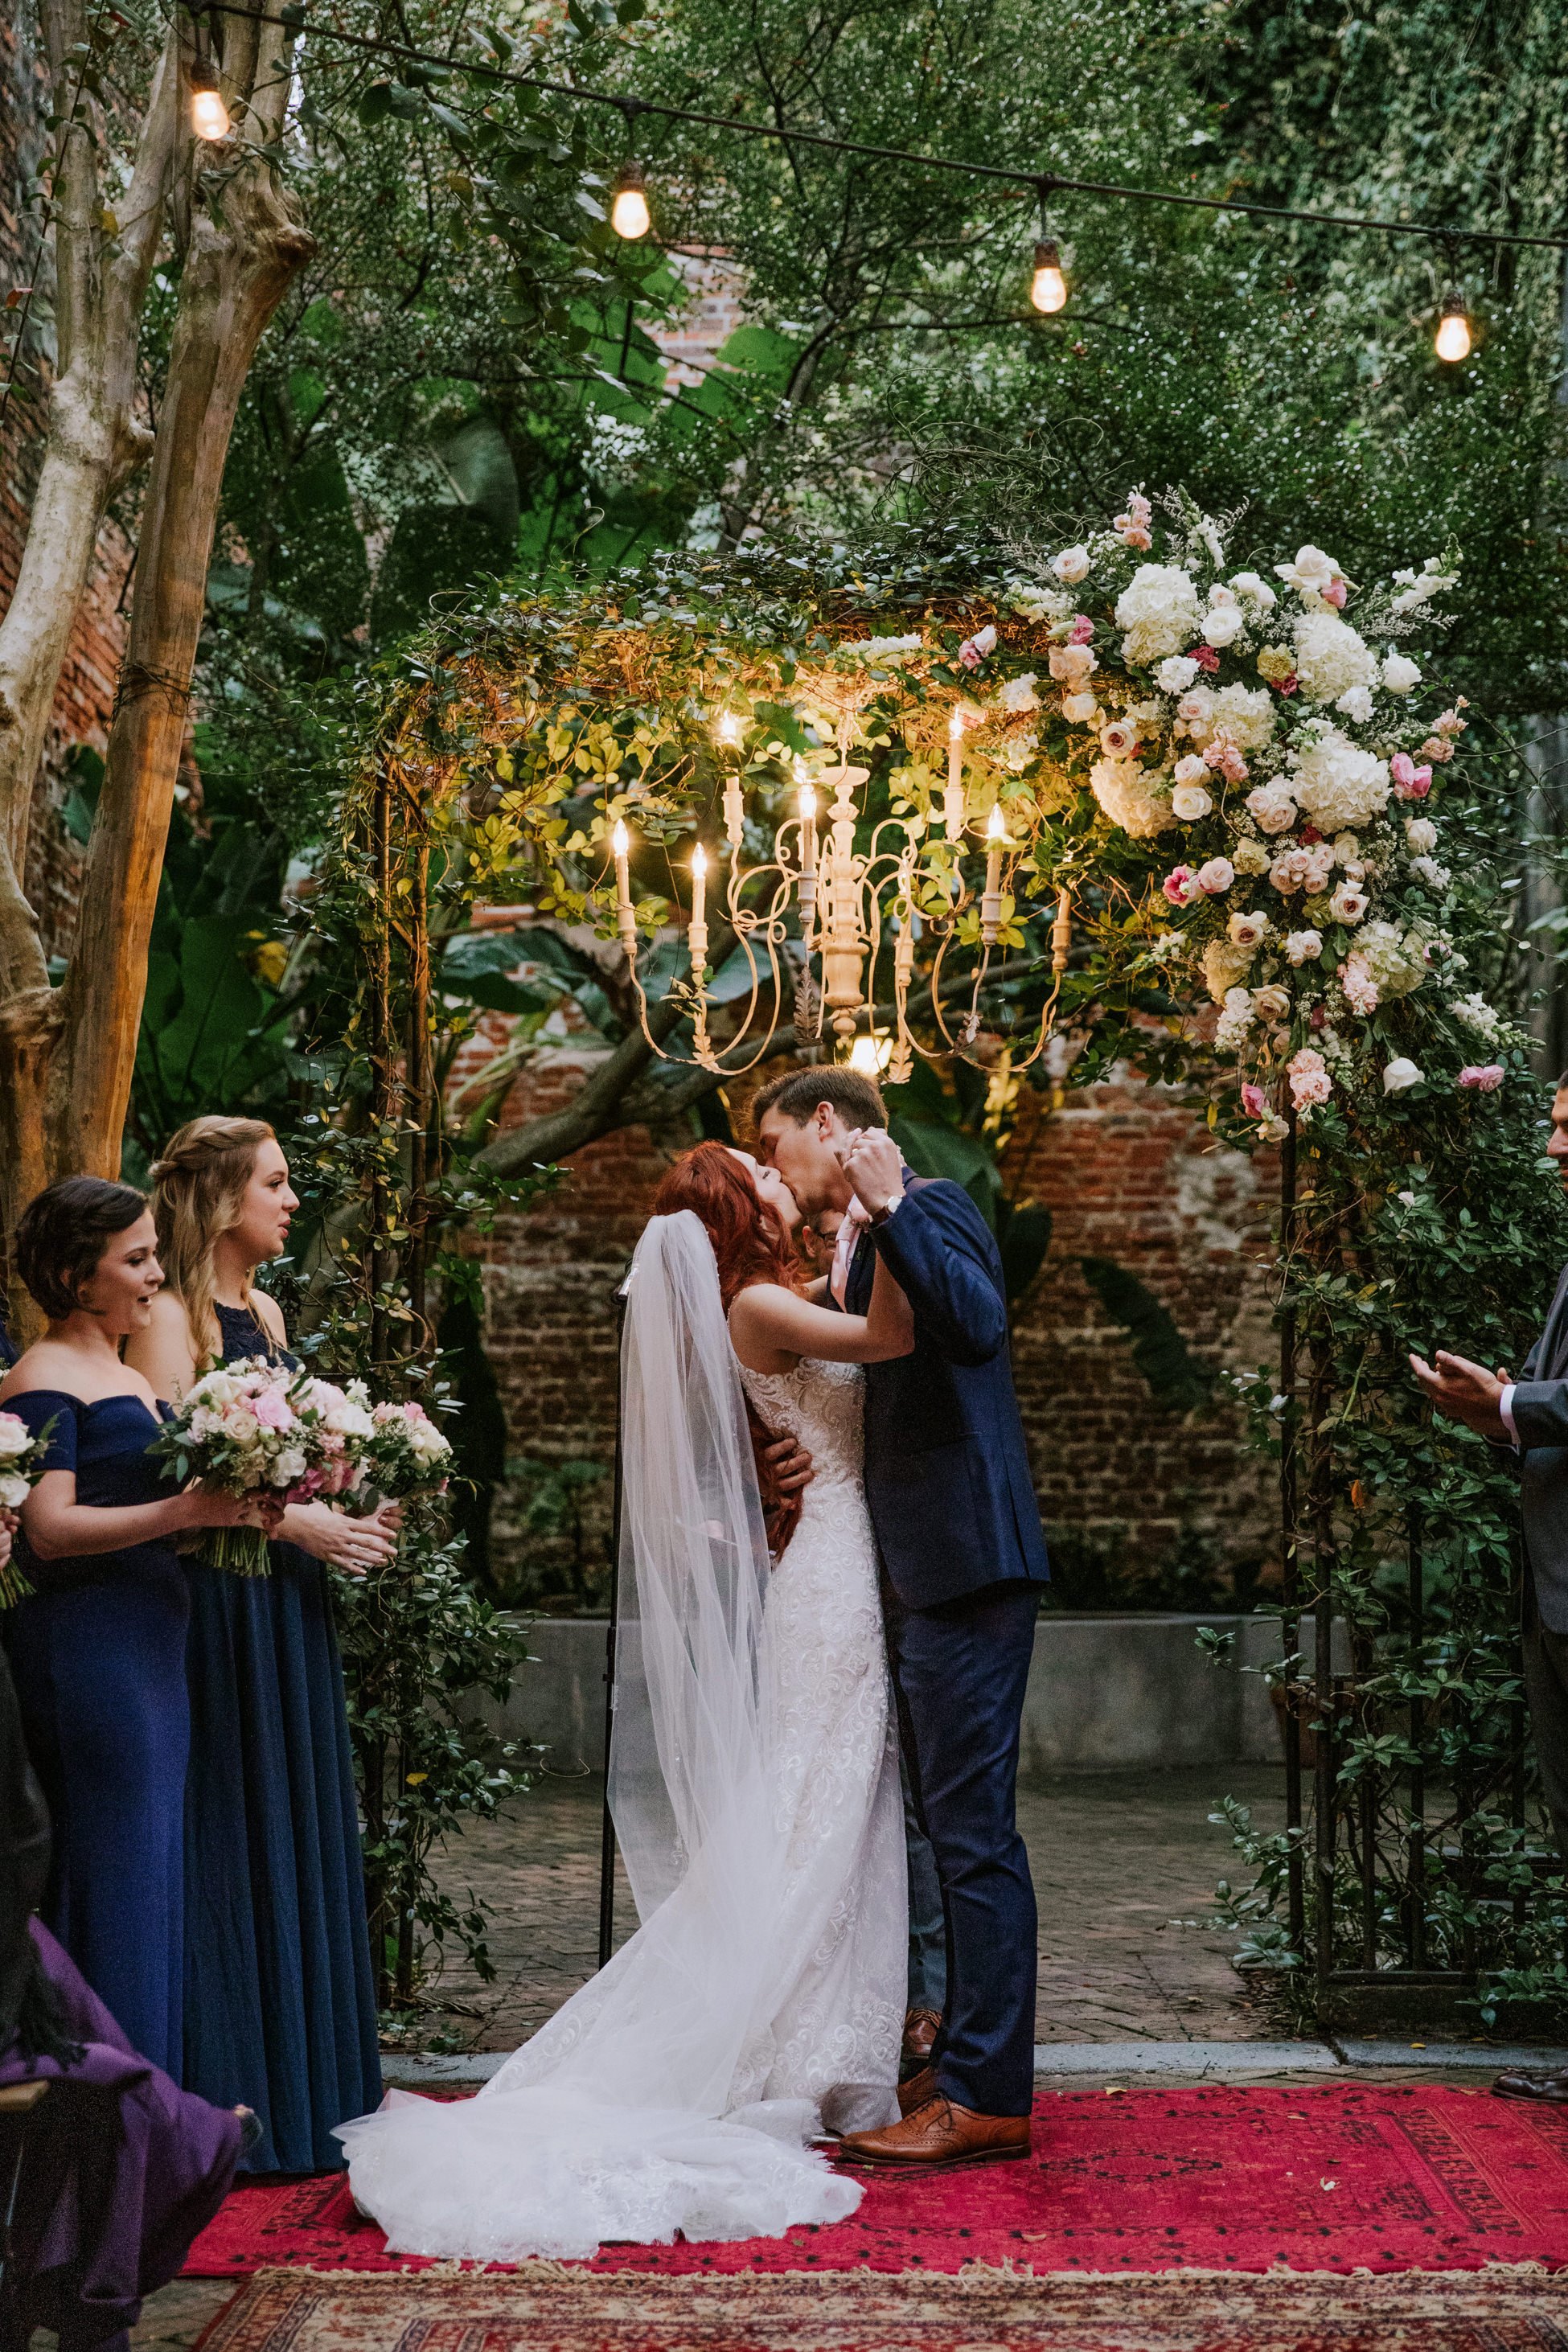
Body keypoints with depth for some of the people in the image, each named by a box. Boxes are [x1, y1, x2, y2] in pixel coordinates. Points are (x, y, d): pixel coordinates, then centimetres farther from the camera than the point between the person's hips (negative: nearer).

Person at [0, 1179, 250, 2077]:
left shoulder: (130, 1378, 19)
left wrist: (230, 1501, 10)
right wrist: (183, 1510, -23)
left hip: (152, 1644, 9)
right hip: (87, 1649, -9)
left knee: (155, 1862, 10)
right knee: (111, 1862, -6)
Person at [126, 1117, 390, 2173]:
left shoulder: (264, 1312, 15)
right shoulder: (171, 1317, -11)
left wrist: (351, 1513, 5)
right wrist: (293, 1523, -16)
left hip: (289, 1608, 9)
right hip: (218, 1606, -8)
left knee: (299, 1832, 12)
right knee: (229, 1838, -3)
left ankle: (304, 2084, 22)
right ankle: (229, 2100, 6)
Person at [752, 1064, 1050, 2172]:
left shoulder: (933, 1207, -9)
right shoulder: (859, 1246, 19)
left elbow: (977, 1323, -28)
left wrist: (890, 1207, -27)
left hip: (968, 1567, -10)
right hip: (923, 1573, 10)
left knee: (974, 1830, -7)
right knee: (959, 1829, 16)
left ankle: (987, 2100, -2)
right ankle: (968, 2063, 26)